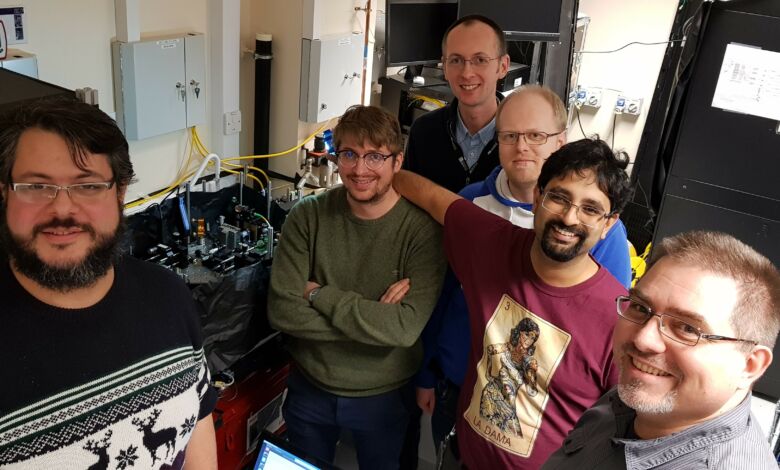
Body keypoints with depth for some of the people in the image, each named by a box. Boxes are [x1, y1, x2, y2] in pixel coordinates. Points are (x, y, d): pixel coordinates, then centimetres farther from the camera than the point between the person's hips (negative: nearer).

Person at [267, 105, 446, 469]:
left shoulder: (422, 229, -20)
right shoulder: (308, 216, -14)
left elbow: (405, 328, -28)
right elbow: (282, 311, -19)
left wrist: (318, 294, -23)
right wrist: (373, 317, -26)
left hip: (384, 396, -1)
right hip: (309, 388, 2)